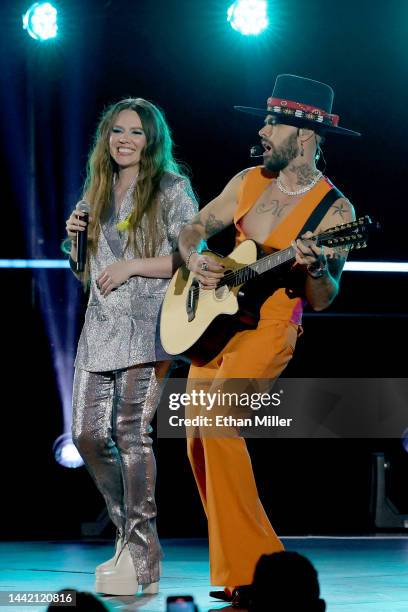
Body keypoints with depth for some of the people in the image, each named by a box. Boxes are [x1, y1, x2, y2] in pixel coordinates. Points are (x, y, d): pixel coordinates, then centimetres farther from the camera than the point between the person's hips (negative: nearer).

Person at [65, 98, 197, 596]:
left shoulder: (171, 190, 0)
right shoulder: (98, 193, 18)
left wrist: (132, 266, -12)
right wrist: (75, 241, 3)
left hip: (148, 327, -6)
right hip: (100, 328, 6)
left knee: (130, 431, -13)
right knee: (88, 434, 0)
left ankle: (141, 560, -11)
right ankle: (131, 533, 18)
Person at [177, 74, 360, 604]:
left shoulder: (334, 211, -9)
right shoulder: (249, 182, 6)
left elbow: (322, 301, -10)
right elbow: (195, 230, 16)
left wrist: (316, 269, -30)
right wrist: (196, 262, -5)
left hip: (268, 330, -6)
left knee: (215, 423, -25)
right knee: (198, 443, 4)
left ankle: (254, 565, -17)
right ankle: (235, 568, 15)